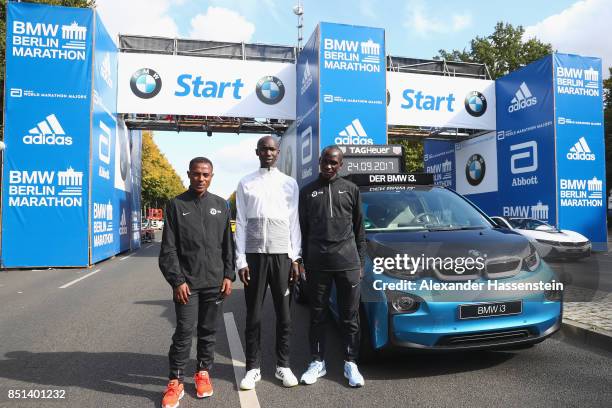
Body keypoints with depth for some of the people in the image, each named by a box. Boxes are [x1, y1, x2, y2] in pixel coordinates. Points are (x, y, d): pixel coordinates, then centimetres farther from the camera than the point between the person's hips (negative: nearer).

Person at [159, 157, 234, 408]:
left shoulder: (221, 205, 8)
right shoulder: (176, 205, 1)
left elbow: (228, 244, 9)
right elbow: (168, 249, -2)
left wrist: (228, 275, 1)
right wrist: (177, 280, -10)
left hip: (215, 282, 2)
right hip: (187, 282, -2)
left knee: (208, 331, 11)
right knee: (183, 333, 0)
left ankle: (203, 373, 27)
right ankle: (175, 382, 13)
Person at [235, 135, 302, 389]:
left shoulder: (289, 183, 8)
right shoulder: (245, 184, 7)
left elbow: (294, 222, 6)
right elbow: (241, 223, 3)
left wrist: (295, 258, 0)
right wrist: (241, 260, -3)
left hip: (282, 254, 1)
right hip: (254, 254, 0)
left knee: (284, 313, 6)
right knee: (253, 314, 6)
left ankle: (283, 365, 19)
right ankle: (253, 368, 17)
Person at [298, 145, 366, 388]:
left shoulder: (350, 189, 9)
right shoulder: (307, 191, 9)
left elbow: (359, 230, 10)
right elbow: (303, 230, 9)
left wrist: (360, 262, 5)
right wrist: (303, 261, 4)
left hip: (347, 262, 0)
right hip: (317, 263, 0)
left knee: (350, 315, 6)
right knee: (318, 315, 8)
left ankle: (351, 364, 18)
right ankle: (317, 362, 21)